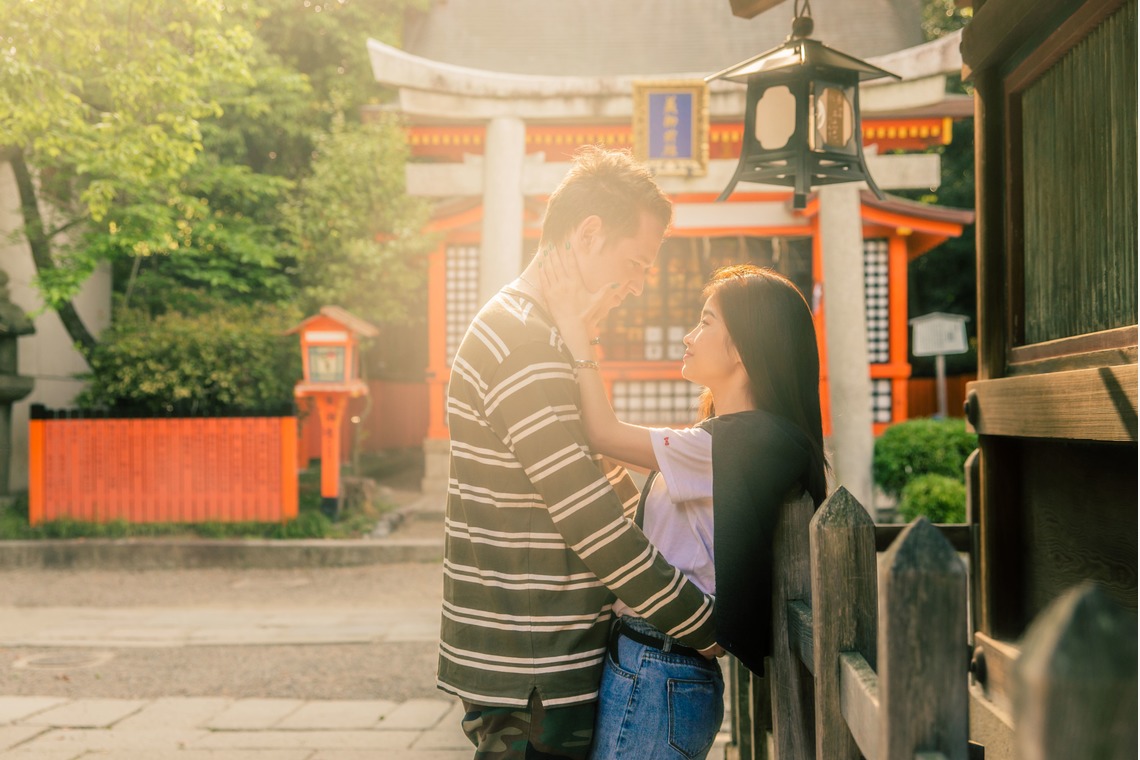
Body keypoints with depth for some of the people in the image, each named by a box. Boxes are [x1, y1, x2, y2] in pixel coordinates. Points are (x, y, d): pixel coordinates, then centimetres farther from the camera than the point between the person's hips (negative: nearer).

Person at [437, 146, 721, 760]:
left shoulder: (531, 332, 15)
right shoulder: (522, 348, -20)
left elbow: (593, 481, 21)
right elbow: (594, 526, -22)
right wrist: (711, 632, -14)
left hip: (554, 667, 10)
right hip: (529, 682, -10)